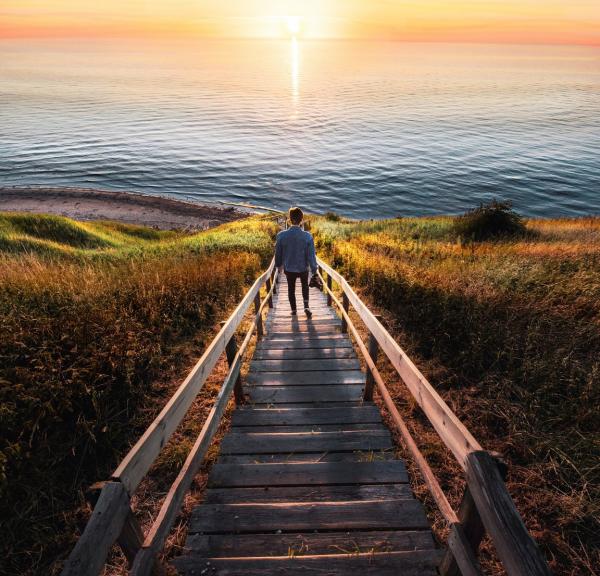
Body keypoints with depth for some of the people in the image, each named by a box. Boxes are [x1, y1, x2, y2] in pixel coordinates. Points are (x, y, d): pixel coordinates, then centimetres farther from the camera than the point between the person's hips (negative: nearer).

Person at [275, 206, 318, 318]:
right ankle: (306, 306, 16)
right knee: (305, 285, 29)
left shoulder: (281, 235, -19)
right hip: (303, 268, 0)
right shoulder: (307, 236, -23)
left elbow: (278, 253, -4)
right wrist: (314, 269, -1)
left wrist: (278, 264, 15)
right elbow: (311, 255, -15)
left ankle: (293, 310, 36)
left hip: (289, 268, 0)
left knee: (291, 288, 24)